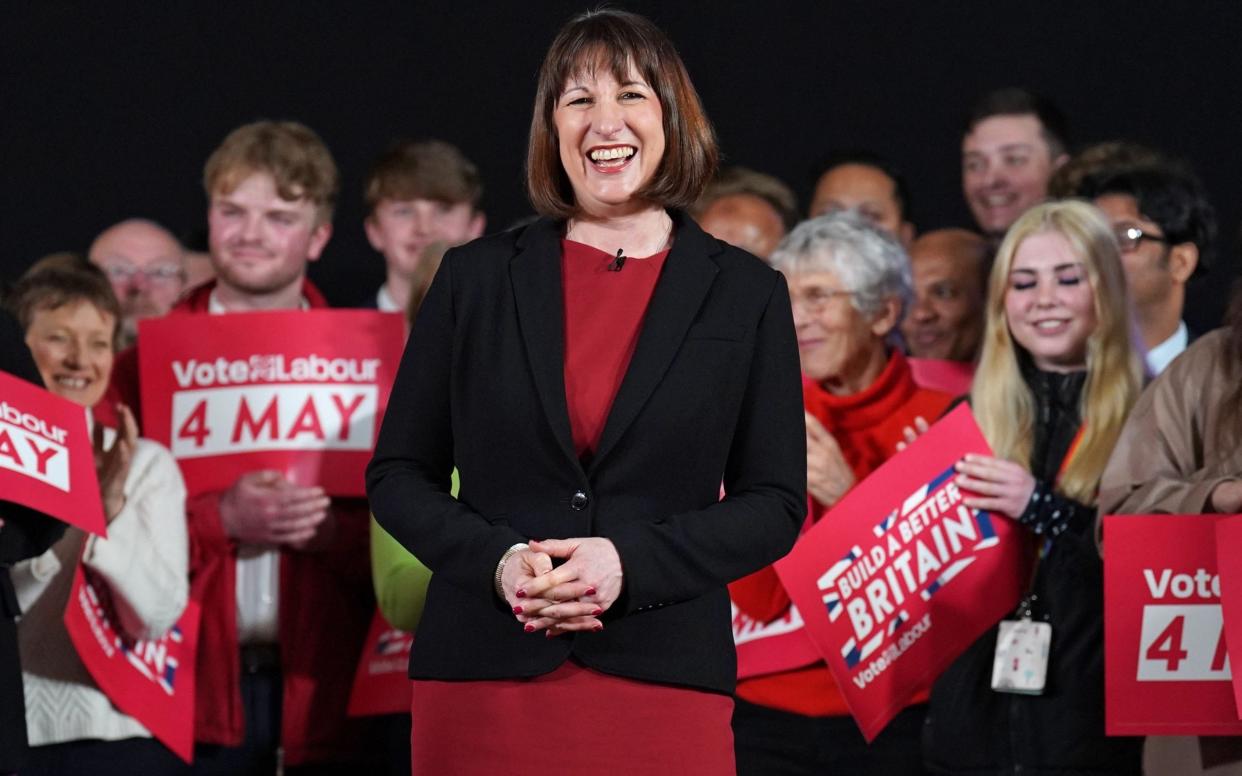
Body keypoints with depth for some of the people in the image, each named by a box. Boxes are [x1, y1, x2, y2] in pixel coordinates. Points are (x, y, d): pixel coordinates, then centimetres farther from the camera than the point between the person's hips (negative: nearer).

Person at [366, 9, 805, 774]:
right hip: (483, 680, 1)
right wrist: (498, 560, -10)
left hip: (661, 683, 0)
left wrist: (630, 563, -12)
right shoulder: (477, 277, 7)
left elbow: (775, 504, 3)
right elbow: (397, 475, 8)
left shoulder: (746, 293, 6)